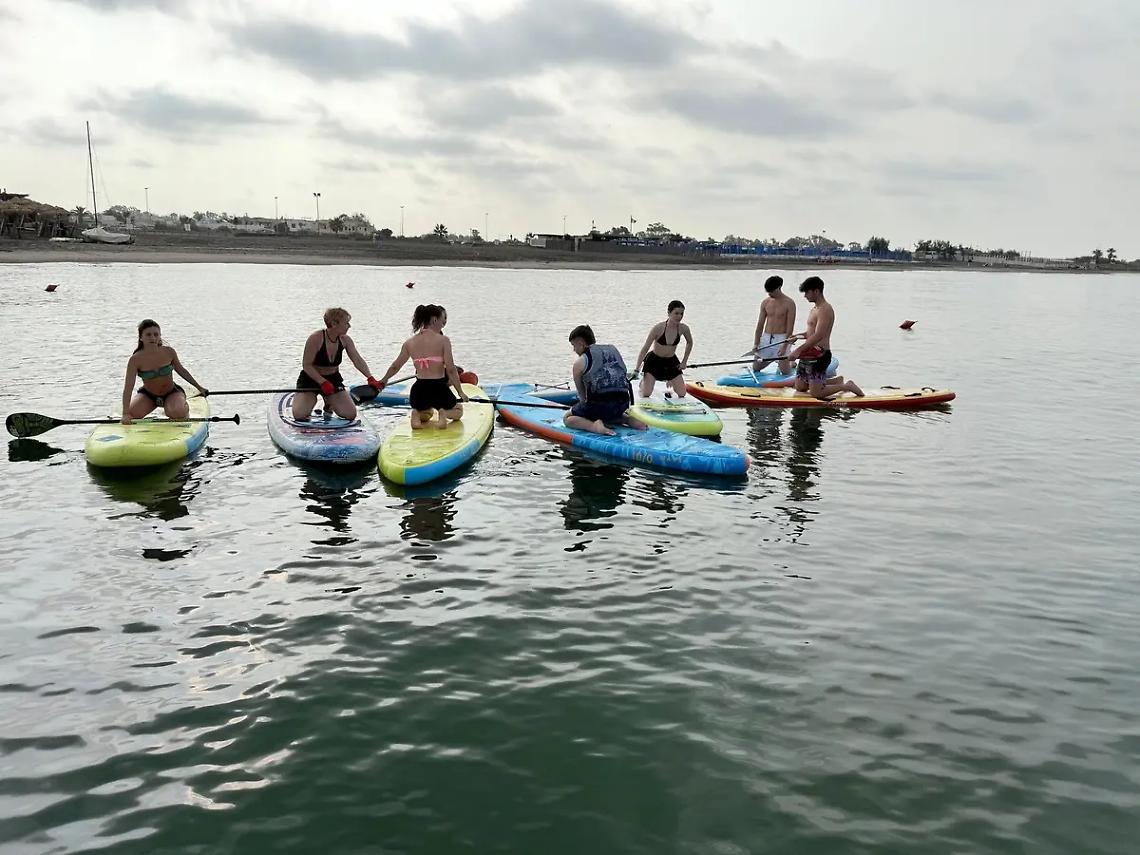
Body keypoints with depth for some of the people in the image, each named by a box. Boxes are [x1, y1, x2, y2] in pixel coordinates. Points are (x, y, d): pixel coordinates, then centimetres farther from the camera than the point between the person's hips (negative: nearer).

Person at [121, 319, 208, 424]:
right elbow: (128, 387, -27)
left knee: (178, 414, -30)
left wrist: (199, 387, 13)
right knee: (131, 414, -21)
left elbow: (181, 370, 5)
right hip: (148, 395, 1)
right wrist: (126, 414, -38)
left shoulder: (169, 352, -15)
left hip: (172, 393, -1)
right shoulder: (136, 360, -21)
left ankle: (185, 406, 11)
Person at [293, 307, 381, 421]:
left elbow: (358, 360, -10)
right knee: (299, 415, -22)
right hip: (311, 378, -4)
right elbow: (307, 365, -19)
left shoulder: (345, 340, -7)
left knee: (350, 414, -10)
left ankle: (329, 403, 21)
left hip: (333, 379, 4)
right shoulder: (315, 338, -22)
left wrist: (370, 378, -26)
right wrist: (323, 382, -29)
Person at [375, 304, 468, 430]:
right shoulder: (443, 340, -9)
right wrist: (461, 392, -4)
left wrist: (383, 380, 34)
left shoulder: (409, 343, 5)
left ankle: (417, 414, 0)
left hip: (418, 391, 4)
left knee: (426, 415, 37)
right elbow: (451, 370, -13)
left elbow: (395, 366, 16)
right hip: (439, 390, -4)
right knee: (458, 410, 27)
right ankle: (444, 413, -8)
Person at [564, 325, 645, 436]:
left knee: (567, 418, 15)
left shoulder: (579, 363, 3)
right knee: (608, 414, 40)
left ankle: (593, 426, -14)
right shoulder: (613, 350, 19)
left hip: (599, 404, -6)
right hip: (622, 405, 6)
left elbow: (582, 394, 10)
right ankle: (630, 419, 9)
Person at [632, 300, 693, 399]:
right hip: (654, 361, -3)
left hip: (671, 362, 3)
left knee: (682, 393, -1)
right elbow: (645, 348, -16)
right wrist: (636, 369, -18)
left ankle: (670, 384, 33)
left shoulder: (683, 328, -13)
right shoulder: (658, 328, -23)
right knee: (646, 394, -9)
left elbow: (689, 343, 11)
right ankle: (642, 382, 28)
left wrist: (684, 361, 6)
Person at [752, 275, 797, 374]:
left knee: (785, 372, -6)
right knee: (755, 368, 6)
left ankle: (791, 361, 29)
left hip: (781, 339, -5)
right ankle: (774, 358, 31)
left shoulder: (789, 303, -8)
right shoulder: (765, 302, 6)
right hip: (766, 338, 5)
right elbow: (760, 324, 8)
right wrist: (756, 344, 0)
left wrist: (785, 346, -19)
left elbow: (790, 326, -11)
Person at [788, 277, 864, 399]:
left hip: (820, 355, -10)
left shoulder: (825, 310, -16)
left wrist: (798, 350, -32)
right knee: (800, 387, 14)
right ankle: (837, 381, 26)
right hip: (808, 354, 10)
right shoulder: (814, 309, 16)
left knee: (815, 393, -10)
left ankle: (847, 386, 8)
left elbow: (818, 336, -27)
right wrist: (798, 336, 5)